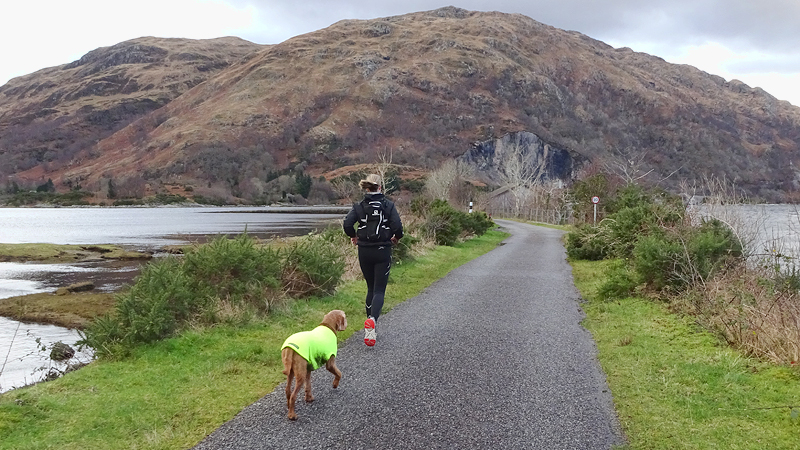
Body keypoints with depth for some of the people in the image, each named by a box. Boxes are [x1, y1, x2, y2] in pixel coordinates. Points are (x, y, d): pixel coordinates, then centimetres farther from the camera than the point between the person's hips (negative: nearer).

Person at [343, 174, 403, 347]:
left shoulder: (359, 206, 0)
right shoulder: (388, 205, -3)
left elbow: (347, 224, -13)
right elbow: (397, 226, -14)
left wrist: (354, 236, 6)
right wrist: (396, 237, 7)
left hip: (364, 252, 2)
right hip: (383, 251, -2)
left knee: (371, 288, 20)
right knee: (379, 290, -2)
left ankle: (370, 322, 19)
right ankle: (372, 319, -28)